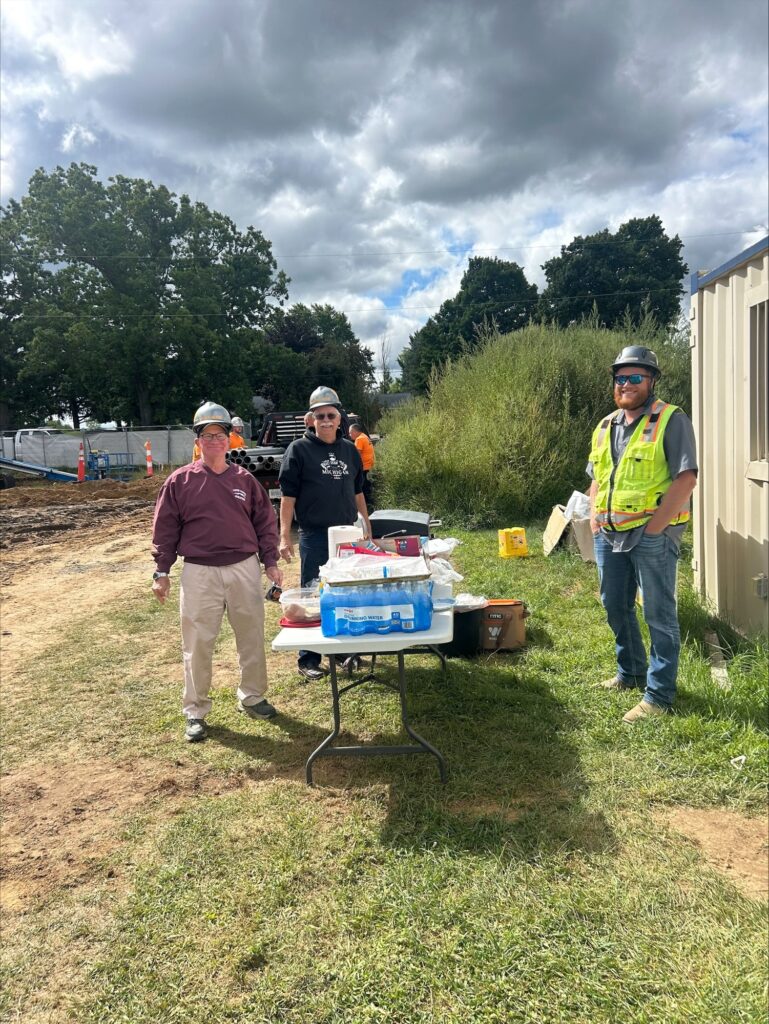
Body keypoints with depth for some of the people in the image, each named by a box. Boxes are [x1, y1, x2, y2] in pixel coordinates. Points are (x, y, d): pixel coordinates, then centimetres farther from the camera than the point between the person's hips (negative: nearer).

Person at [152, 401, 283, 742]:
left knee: (252, 637, 11)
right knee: (197, 644, 3)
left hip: (244, 569, 3)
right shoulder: (180, 481, 0)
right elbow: (165, 530, 2)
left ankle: (251, 697, 30)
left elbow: (265, 523, 11)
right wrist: (162, 572, -1)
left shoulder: (245, 480, 7)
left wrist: (270, 562, 6)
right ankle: (195, 711, 17)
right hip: (200, 573, -2)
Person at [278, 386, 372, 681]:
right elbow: (288, 495, -7)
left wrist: (367, 525, 18)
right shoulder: (299, 449, -3)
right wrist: (285, 535, -13)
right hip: (315, 536, -4)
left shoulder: (350, 449, 11)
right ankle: (308, 659, 12)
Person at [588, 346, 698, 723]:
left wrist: (653, 528, -18)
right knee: (615, 607, 18)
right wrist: (594, 517, 8)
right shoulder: (605, 427, 14)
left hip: (652, 534, -7)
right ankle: (630, 673, 36)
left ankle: (659, 695, 10)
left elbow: (686, 479, -16)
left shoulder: (671, 420, -8)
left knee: (659, 616, 1)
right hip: (609, 534, 8)